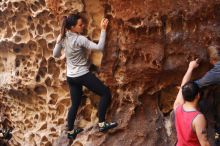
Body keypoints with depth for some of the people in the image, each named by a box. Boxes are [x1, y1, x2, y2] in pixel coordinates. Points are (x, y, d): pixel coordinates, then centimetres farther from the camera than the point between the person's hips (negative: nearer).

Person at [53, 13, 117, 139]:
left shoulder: (62, 38, -1)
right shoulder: (80, 39, -22)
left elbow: (56, 54, 10)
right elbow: (99, 47, -24)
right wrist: (103, 29, -20)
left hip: (71, 77, 7)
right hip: (83, 75, -7)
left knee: (75, 104, 19)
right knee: (106, 93, 2)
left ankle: (71, 132, 27)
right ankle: (102, 124, -1)